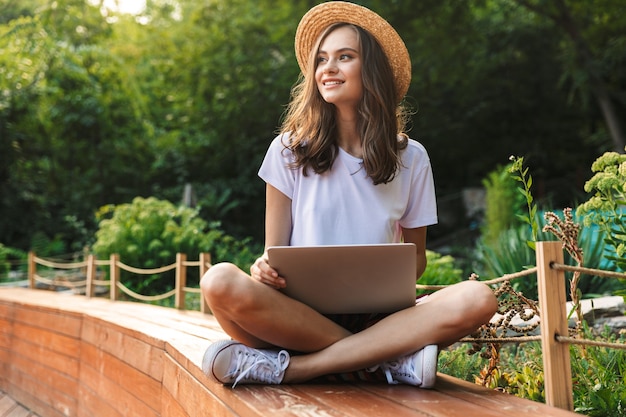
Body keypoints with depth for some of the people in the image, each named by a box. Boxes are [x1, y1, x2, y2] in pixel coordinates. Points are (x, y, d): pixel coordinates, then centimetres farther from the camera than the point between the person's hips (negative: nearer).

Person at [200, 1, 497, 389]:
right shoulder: (289, 150, 6)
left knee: (478, 299, -27)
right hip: (299, 312, -1)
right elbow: (275, 252, 5)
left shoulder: (411, 158, 8)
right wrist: (265, 270, -19)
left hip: (376, 318, 2)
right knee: (221, 282, -31)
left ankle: (288, 368, -27)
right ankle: (388, 358, -25)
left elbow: (417, 255, 14)